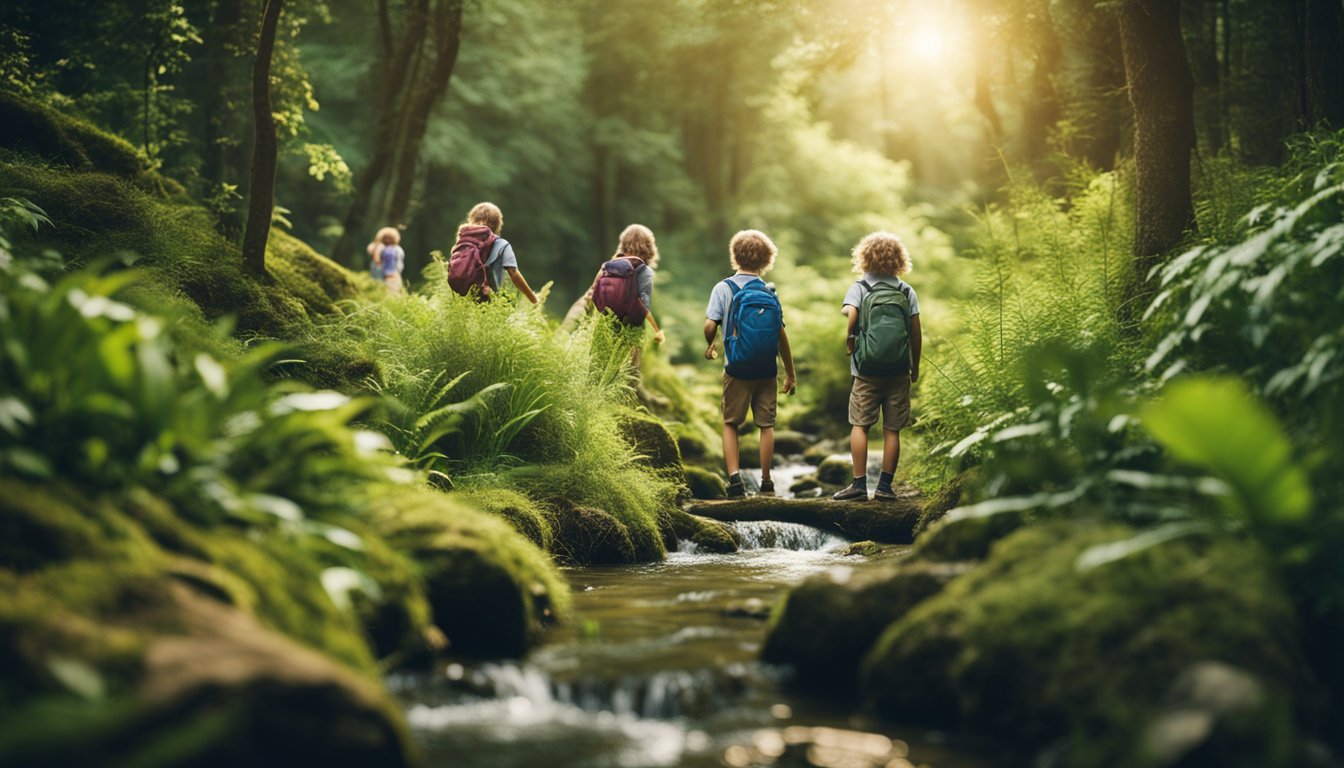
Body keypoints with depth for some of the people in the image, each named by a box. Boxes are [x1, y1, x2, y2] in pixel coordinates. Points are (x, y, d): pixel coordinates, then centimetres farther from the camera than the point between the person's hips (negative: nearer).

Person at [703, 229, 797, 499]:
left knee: (730, 423, 11)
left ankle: (734, 478, -2)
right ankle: (766, 483, 14)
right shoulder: (769, 292, 1)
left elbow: (710, 325, -15)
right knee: (766, 425, 10)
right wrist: (790, 373, 9)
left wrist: (709, 346, 7)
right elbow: (781, 335, 1)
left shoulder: (724, 288, -6)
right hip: (766, 372, 2)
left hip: (737, 370, -2)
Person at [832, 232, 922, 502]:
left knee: (859, 425, 4)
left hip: (867, 371, -2)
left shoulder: (859, 288, -2)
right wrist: (915, 367, 14)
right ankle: (885, 486, 7)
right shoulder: (907, 291, 5)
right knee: (892, 430, 5)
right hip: (899, 371, 2)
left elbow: (850, 316, -21)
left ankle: (859, 484, -1)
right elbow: (916, 333, 4)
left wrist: (849, 338, -2)